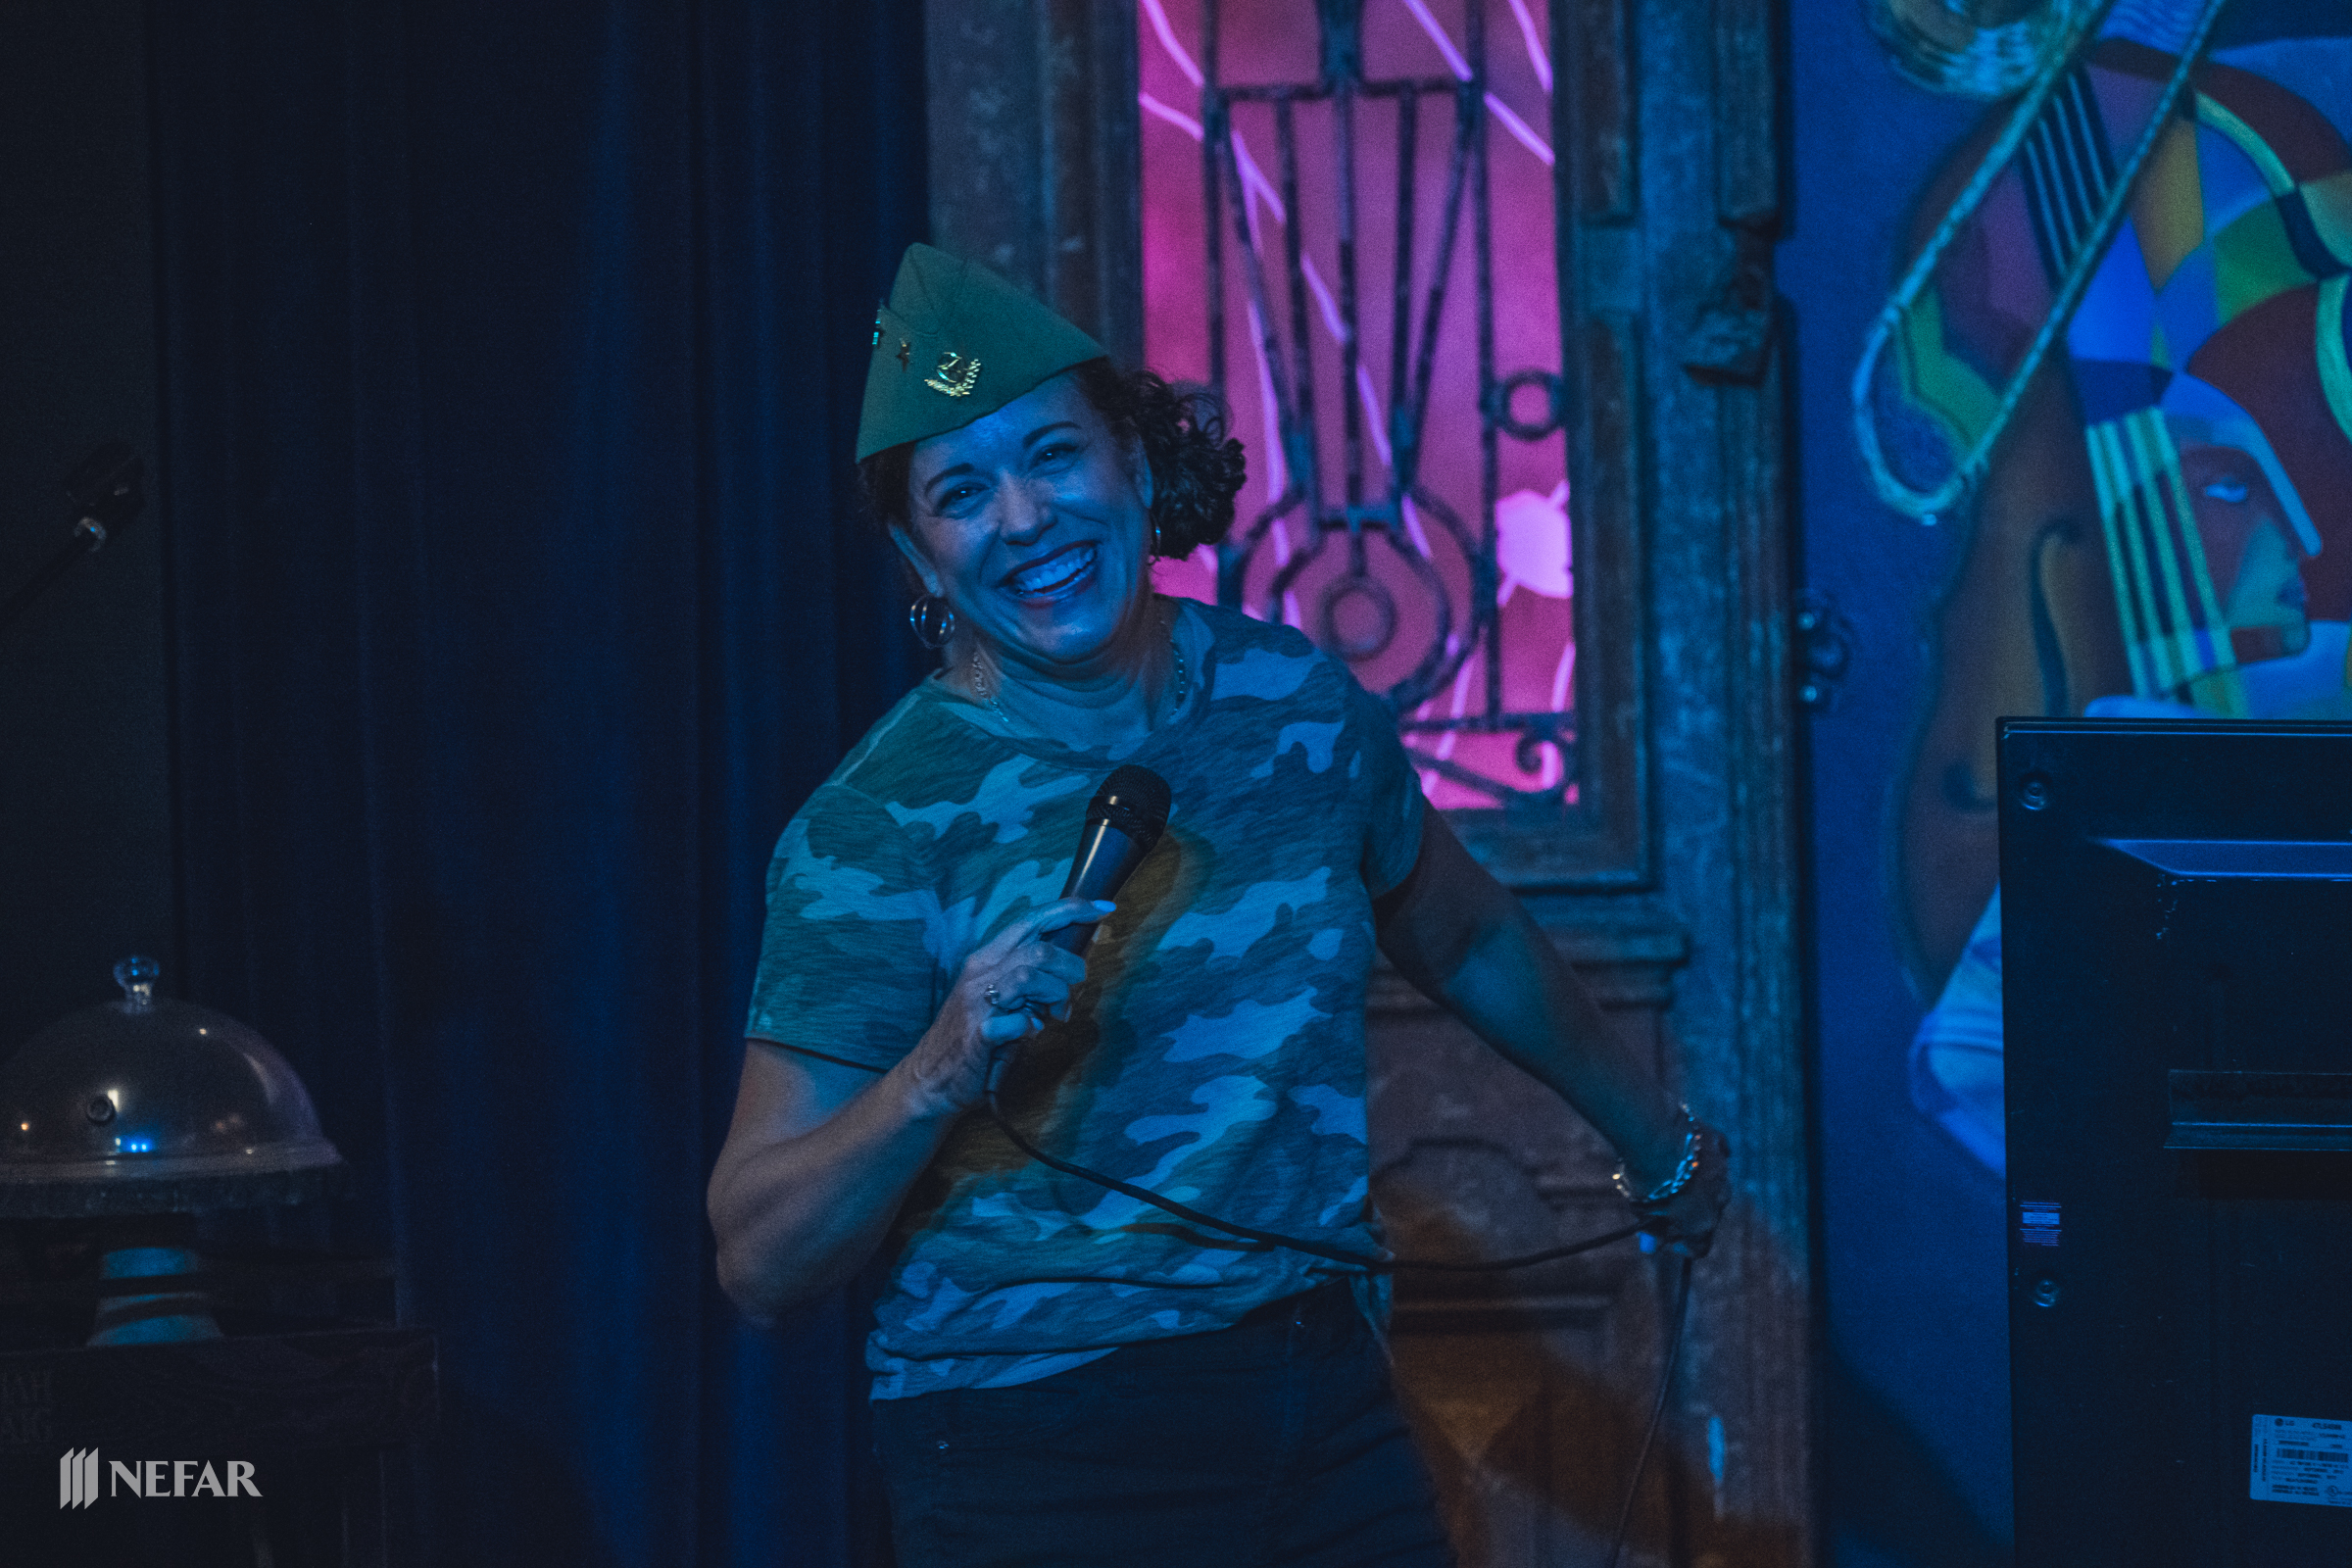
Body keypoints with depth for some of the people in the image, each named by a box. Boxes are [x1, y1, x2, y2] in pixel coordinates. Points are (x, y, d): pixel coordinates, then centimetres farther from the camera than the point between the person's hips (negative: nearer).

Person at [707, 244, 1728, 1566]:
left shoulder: (1296, 699, 4)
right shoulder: (878, 829, -11)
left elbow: (1465, 936, 25)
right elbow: (762, 1265, -15)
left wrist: (1655, 1134, 37)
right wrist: (943, 1069, -30)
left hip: (1328, 1405, 4)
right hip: (1041, 1455, -4)